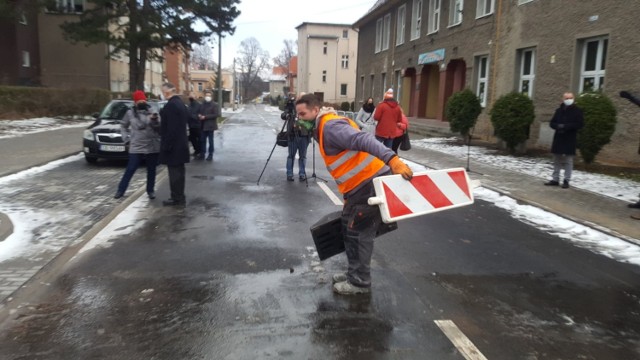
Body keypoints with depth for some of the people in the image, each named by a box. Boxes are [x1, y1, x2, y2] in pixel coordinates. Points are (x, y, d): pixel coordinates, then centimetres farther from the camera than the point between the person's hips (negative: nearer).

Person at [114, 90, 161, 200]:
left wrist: (155, 121, -21)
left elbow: (159, 128, -2)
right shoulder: (130, 113, 4)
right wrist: (127, 138, 6)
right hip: (136, 147, 0)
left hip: (152, 147, 1)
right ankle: (121, 190, 14)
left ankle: (150, 190, 23)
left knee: (151, 170, 9)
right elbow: (123, 126, 18)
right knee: (130, 169, 2)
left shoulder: (152, 112, 2)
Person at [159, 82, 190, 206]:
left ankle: (177, 198, 3)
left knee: (174, 172, -3)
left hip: (173, 144, -10)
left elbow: (171, 128, -21)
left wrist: (166, 145, -17)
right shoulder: (181, 103, 12)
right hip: (180, 143, 10)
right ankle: (179, 197, 21)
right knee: (178, 171, 14)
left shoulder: (171, 105, -18)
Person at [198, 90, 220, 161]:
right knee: (202, 140, 9)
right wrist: (199, 116, -3)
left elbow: (217, 114, -16)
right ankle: (202, 154, 19)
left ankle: (210, 155, 12)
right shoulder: (203, 104, 13)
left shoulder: (215, 105, -6)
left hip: (210, 125, -6)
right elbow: (200, 112, 23)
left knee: (210, 141, 2)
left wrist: (205, 117, -18)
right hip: (203, 125, 6)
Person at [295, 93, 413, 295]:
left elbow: (363, 140, -30)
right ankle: (355, 274, 30)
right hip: (361, 186, 10)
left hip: (370, 184, -10)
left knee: (359, 232, -1)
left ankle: (360, 282, 12)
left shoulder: (330, 126, -15)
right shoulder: (322, 130, 19)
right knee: (350, 230, 17)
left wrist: (391, 159, -42)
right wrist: (349, 198, 26)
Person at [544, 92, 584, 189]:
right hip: (558, 138, 5)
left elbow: (580, 124, -11)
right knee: (557, 160, 9)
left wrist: (566, 126, -19)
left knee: (568, 161, 0)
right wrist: (558, 126, -11)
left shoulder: (577, 111, -3)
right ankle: (555, 179, 16)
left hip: (570, 140, -4)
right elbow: (552, 123, 11)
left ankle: (566, 180, 6)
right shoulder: (559, 110, 11)